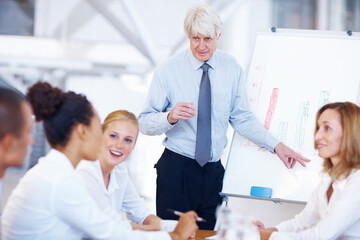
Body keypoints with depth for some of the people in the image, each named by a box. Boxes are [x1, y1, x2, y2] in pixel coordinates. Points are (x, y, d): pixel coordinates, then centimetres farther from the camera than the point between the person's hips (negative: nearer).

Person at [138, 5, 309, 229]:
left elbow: (242, 118, 10)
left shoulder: (231, 67, 3)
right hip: (177, 169, -3)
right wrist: (170, 117, -27)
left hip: (214, 170, 3)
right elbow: (144, 122, -8)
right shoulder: (169, 70, -6)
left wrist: (276, 145, 1)